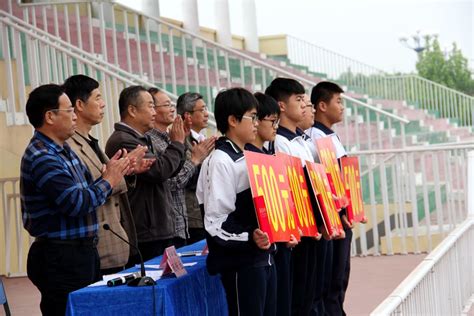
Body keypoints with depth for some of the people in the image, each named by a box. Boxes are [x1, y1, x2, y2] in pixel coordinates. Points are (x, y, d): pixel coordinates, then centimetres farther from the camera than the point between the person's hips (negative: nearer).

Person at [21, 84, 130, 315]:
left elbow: (84, 192, 14)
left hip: (81, 251, 10)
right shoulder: (40, 158, -18)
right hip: (60, 259, -10)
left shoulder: (63, 150, 14)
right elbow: (76, 203, -23)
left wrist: (109, 175, 0)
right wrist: (108, 182, -10)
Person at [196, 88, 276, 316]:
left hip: (263, 255, 9)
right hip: (239, 262, -9)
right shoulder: (220, 162, -13)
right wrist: (249, 238, -30)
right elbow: (216, 222, -19)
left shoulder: (248, 158, 16)